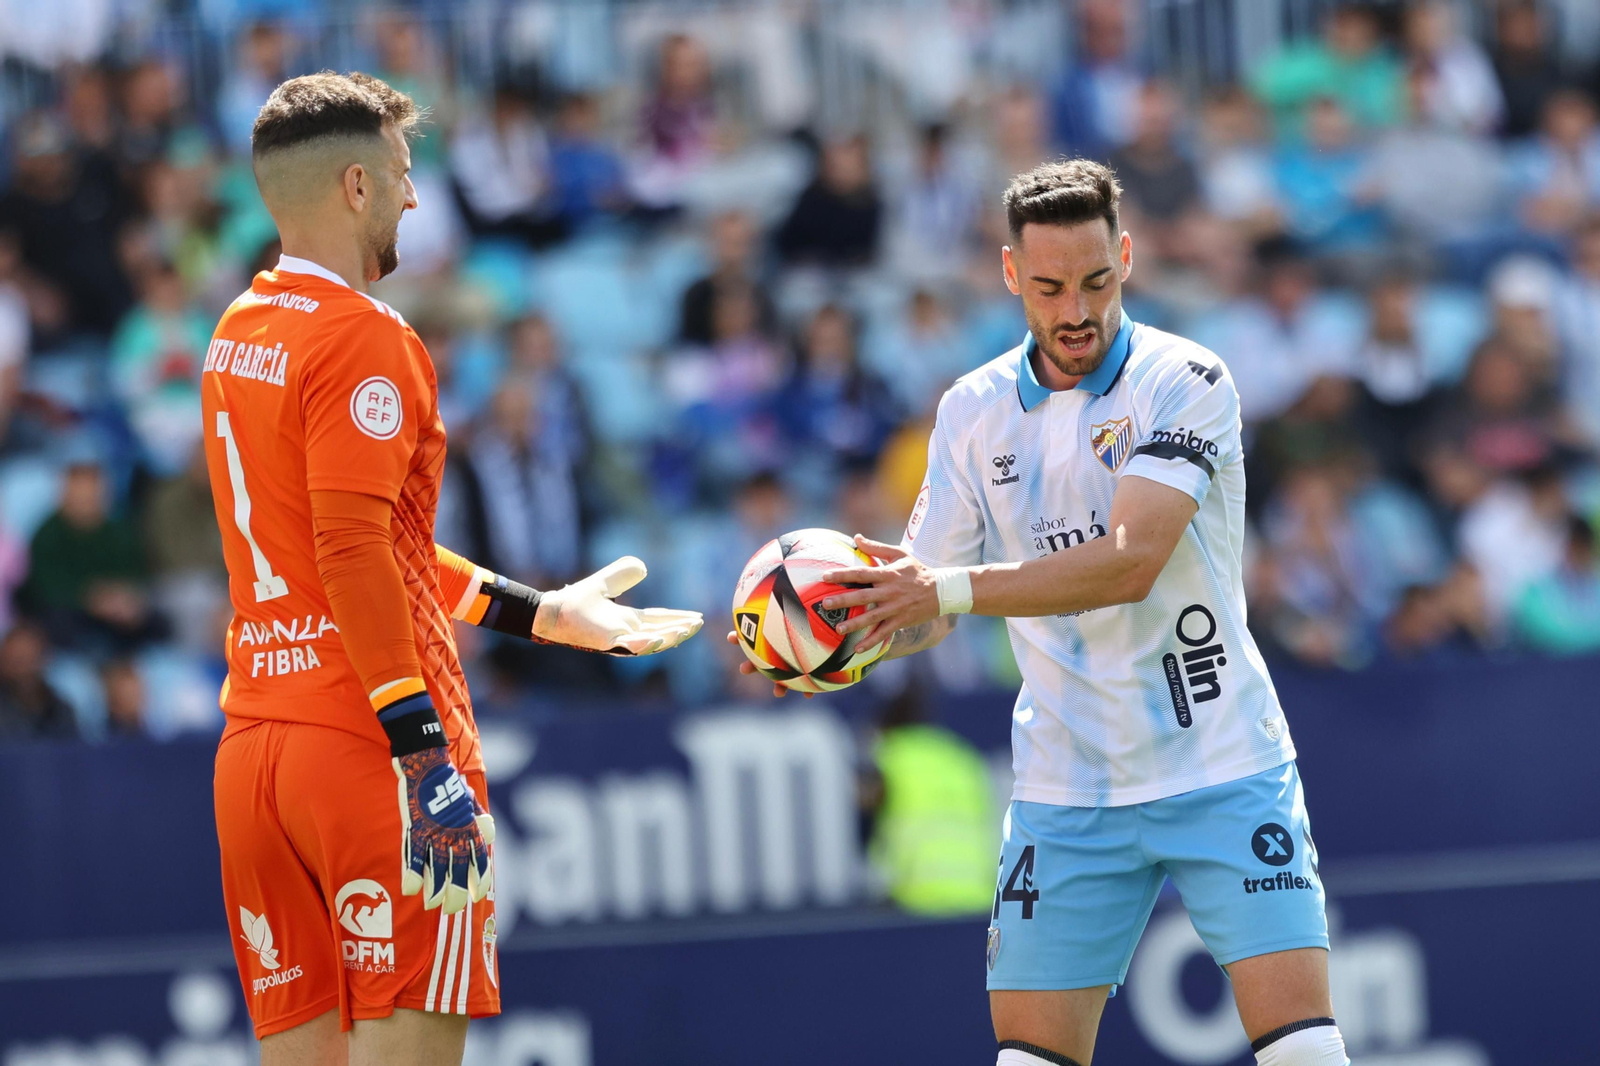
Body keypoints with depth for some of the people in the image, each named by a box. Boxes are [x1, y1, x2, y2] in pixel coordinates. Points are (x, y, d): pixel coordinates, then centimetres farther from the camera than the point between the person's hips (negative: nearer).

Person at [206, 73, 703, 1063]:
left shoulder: (239, 335, 17)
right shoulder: (364, 339, -11)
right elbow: (355, 557, -20)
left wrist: (541, 610, 27)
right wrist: (423, 750, -22)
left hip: (251, 746, 8)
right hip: (368, 744, -8)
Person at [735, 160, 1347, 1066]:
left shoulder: (1187, 382, -11)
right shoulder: (972, 412, 4)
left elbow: (1129, 562, -25)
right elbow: (930, 611, 10)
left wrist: (949, 588, -32)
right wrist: (856, 626, -13)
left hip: (1223, 772, -3)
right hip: (1067, 789, 3)